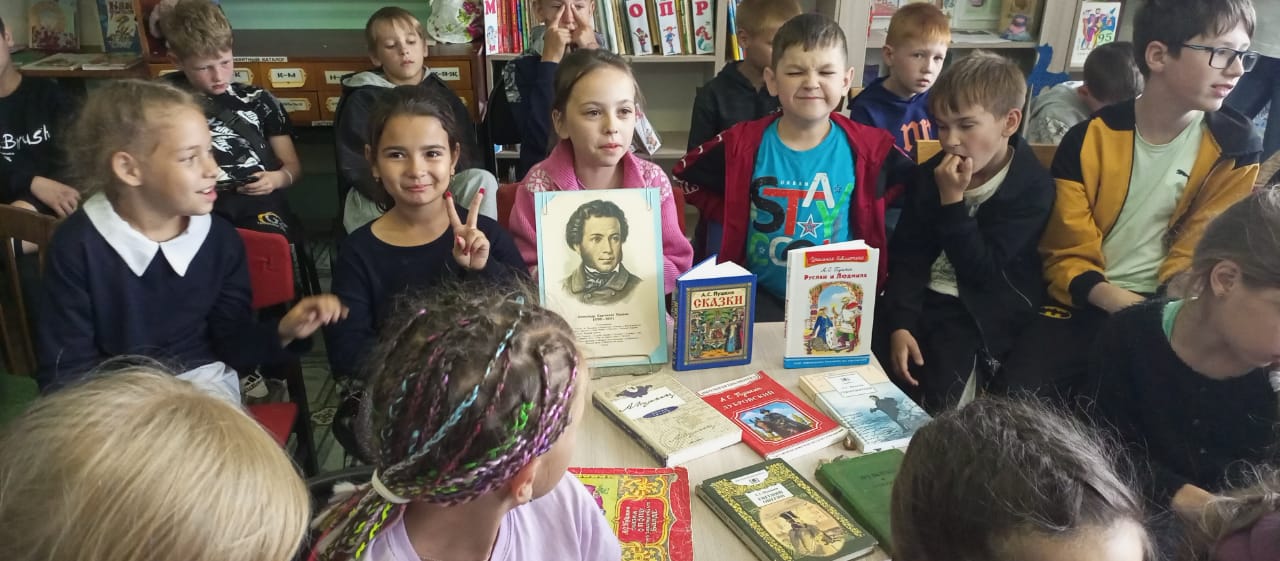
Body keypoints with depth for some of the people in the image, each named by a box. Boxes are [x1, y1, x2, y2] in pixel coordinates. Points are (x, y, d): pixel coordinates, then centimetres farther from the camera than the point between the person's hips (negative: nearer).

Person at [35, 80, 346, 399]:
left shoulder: (220, 239, -5)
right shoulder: (78, 244, -12)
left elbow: (232, 343, 1)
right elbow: (66, 368, -7)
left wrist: (283, 331, -19)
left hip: (202, 380, 2)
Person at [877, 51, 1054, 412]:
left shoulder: (1033, 186, -11)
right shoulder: (932, 172, 2)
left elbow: (980, 271, -16)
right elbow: (908, 253, 0)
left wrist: (952, 200, -22)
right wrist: (900, 323, -11)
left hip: (981, 312, -4)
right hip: (925, 298, 4)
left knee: (934, 389, -23)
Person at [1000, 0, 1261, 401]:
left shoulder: (1235, 149, 1)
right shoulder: (1089, 139, -2)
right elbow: (1067, 252, 0)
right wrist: (1114, 299, -19)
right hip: (1084, 306, 0)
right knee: (1015, 397, -24)